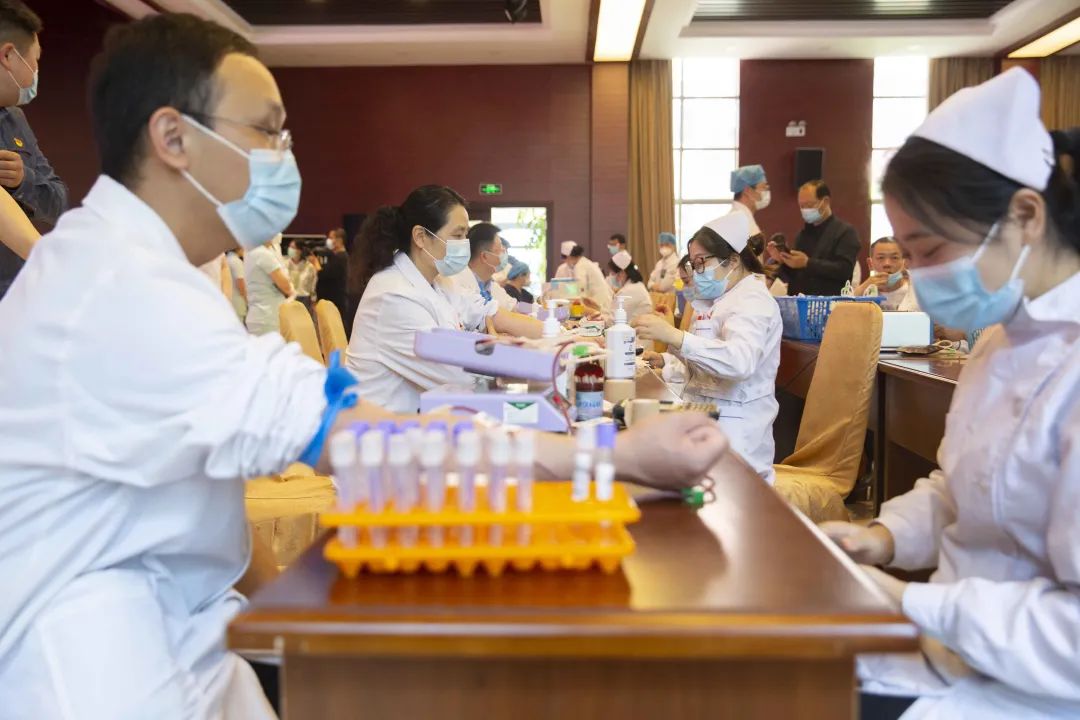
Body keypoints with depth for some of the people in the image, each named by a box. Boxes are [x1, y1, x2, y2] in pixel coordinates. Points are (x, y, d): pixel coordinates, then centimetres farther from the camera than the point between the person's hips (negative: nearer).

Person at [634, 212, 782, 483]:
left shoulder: (752, 301, -13)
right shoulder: (727, 298, 19)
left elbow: (740, 360, -33)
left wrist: (674, 336, -39)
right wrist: (667, 362, 11)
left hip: (731, 433, -9)